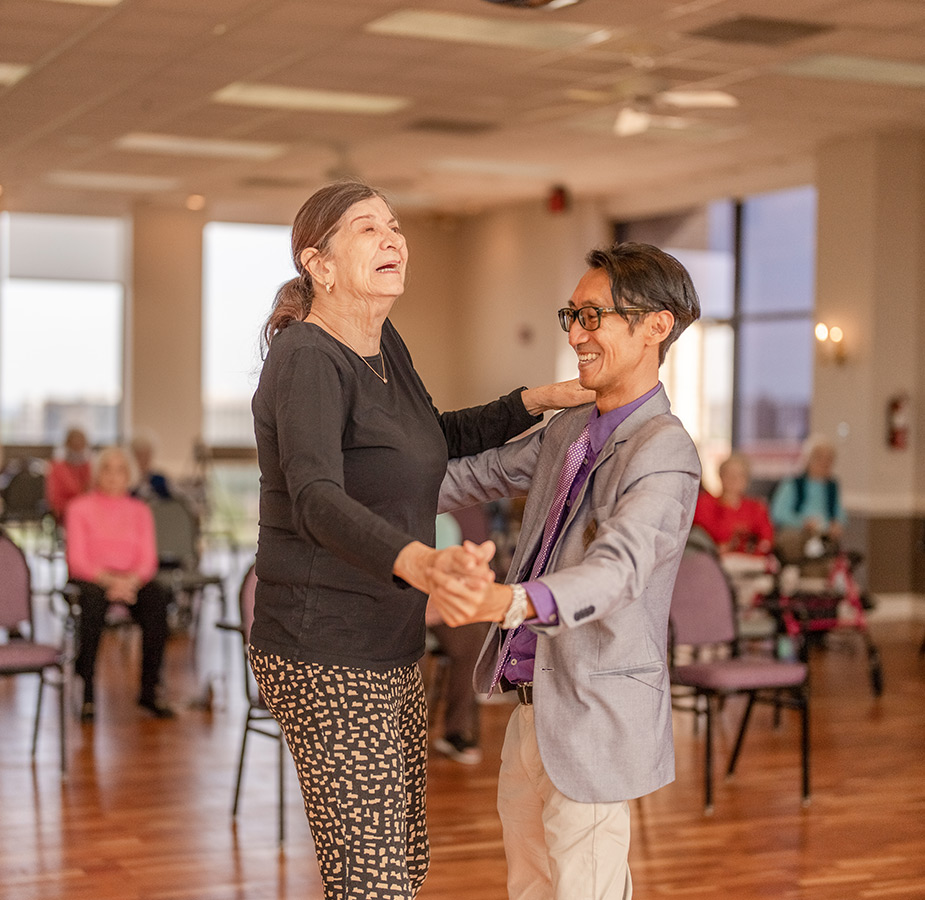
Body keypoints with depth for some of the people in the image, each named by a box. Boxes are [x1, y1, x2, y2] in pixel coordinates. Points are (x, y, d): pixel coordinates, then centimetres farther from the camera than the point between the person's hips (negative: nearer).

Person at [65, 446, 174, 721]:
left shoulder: (139, 511, 14)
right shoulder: (80, 508, 6)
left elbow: (148, 560, 4)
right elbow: (77, 560, -4)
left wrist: (131, 581, -19)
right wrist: (109, 580, -22)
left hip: (132, 581, 3)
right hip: (90, 578, -2)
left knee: (157, 598, -31)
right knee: (94, 598, -39)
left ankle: (150, 690, -25)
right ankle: (87, 696, -34)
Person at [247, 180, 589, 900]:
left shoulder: (384, 347, 8)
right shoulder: (307, 360, -19)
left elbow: (438, 437, 28)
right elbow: (317, 501, -37)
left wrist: (536, 402, 15)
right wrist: (421, 564, -55)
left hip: (388, 650, 10)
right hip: (327, 657, -10)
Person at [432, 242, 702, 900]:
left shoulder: (666, 455, -18)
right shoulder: (570, 430, 9)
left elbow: (616, 570, -34)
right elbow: (485, 473, 24)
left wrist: (511, 601, -51)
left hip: (595, 720, -9)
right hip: (535, 705, 9)